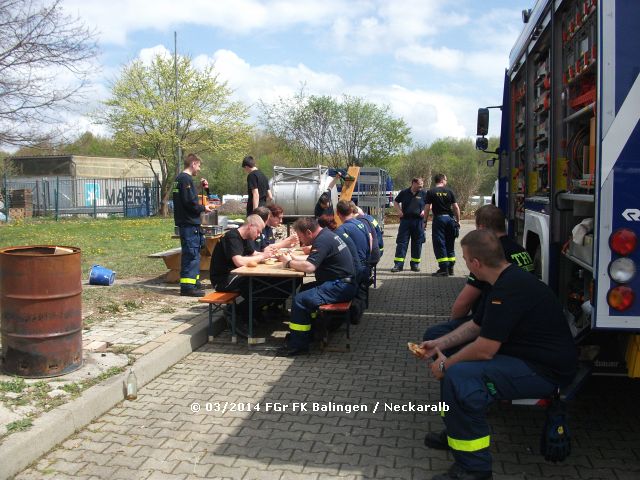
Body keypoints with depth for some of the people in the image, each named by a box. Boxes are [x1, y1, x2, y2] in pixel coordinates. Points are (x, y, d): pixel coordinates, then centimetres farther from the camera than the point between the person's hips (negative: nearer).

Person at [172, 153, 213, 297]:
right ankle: (187, 286, -8)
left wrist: (200, 206, 14)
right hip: (189, 223, -11)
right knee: (192, 254, -9)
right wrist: (203, 208, -7)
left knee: (193, 253, 17)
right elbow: (190, 202, -22)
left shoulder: (179, 178, 17)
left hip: (185, 222, 11)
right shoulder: (186, 179, -14)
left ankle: (193, 281, 26)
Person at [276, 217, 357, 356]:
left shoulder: (322, 241, -17)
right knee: (304, 290, 14)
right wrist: (294, 258, 7)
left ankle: (298, 345, -9)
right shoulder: (326, 234, 14)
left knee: (300, 299, -17)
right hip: (342, 283, 11)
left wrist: (289, 263, -10)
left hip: (340, 287, -11)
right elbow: (313, 261, 20)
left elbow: (309, 267, -26)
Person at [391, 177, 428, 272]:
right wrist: (399, 211, 0)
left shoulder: (423, 194, 5)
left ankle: (415, 264, 17)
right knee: (401, 242, -4)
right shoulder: (404, 192, 4)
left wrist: (425, 211, -4)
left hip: (418, 221, 1)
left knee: (417, 243, 6)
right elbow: (396, 202, 15)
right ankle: (398, 264, -2)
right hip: (405, 220, -1)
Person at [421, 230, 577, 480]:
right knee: (455, 361, 15)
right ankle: (456, 433, 25)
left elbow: (485, 349, -25)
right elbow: (477, 326, 18)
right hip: (530, 357, 11)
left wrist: (445, 366, -10)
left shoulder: (509, 289, -25)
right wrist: (439, 344, 12)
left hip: (546, 372, -11)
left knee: (459, 376, -26)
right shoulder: (510, 278, 9)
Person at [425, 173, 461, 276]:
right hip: (450, 218, 3)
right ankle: (450, 268, 17)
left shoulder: (431, 192, -1)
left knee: (439, 244, 0)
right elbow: (456, 207, 4)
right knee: (450, 244, 13)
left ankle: (443, 269, -5)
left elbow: (427, 208, -5)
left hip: (439, 218, -3)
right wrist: (458, 221, 12)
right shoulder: (449, 191, 5)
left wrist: (425, 222, 3)